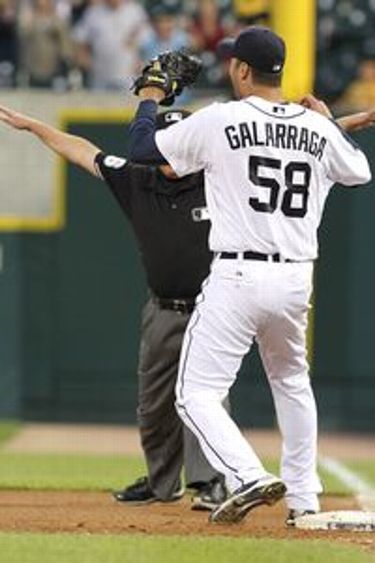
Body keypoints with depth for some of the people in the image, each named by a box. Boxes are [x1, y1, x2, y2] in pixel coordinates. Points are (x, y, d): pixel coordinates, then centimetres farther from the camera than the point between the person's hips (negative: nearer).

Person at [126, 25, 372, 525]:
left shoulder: (218, 120, -6)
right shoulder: (317, 129, 6)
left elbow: (141, 150, 2)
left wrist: (149, 101, 19)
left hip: (237, 277, -5)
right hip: (296, 279, 5)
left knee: (196, 394, -3)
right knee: (292, 383, 26)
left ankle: (248, 478, -23)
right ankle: (304, 498, 24)